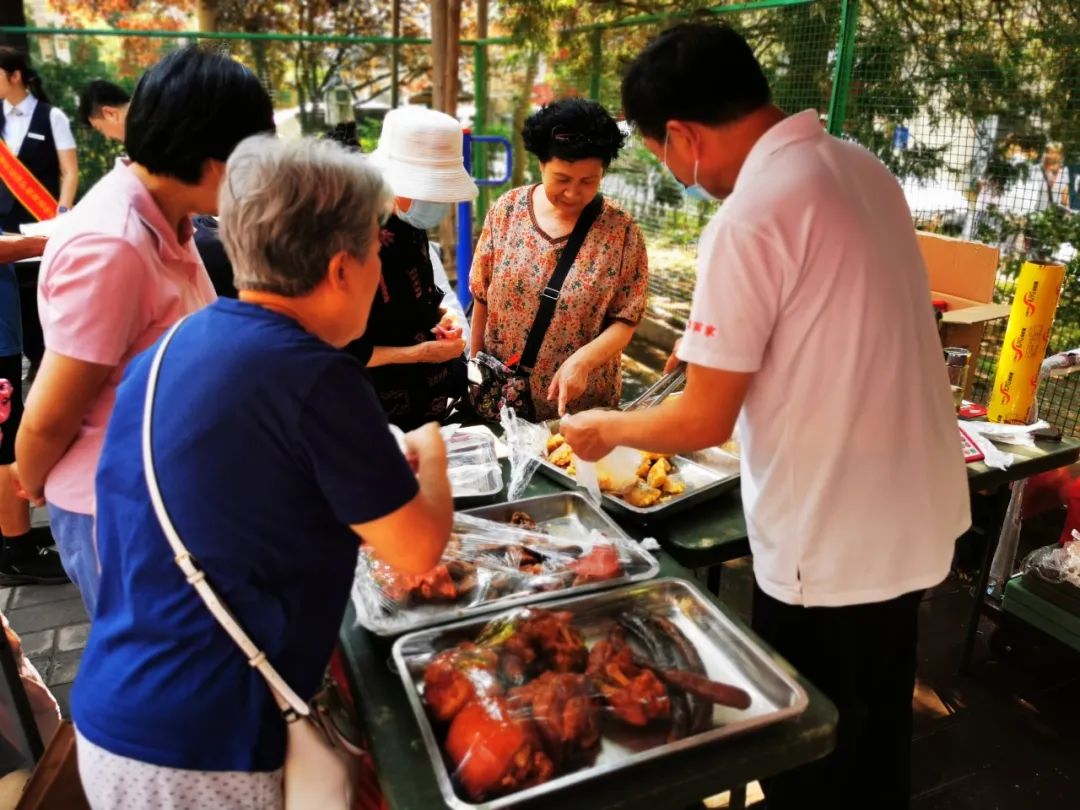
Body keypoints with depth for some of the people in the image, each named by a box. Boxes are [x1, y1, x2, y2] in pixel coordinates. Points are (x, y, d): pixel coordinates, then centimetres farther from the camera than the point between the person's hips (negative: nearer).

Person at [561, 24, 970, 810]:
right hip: (911, 513, 8)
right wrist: (717, 350, 22)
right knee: (874, 733, 29)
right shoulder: (861, 166, 3)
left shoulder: (748, 219, -23)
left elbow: (705, 422, -19)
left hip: (833, 541, -8)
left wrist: (604, 429, -1)